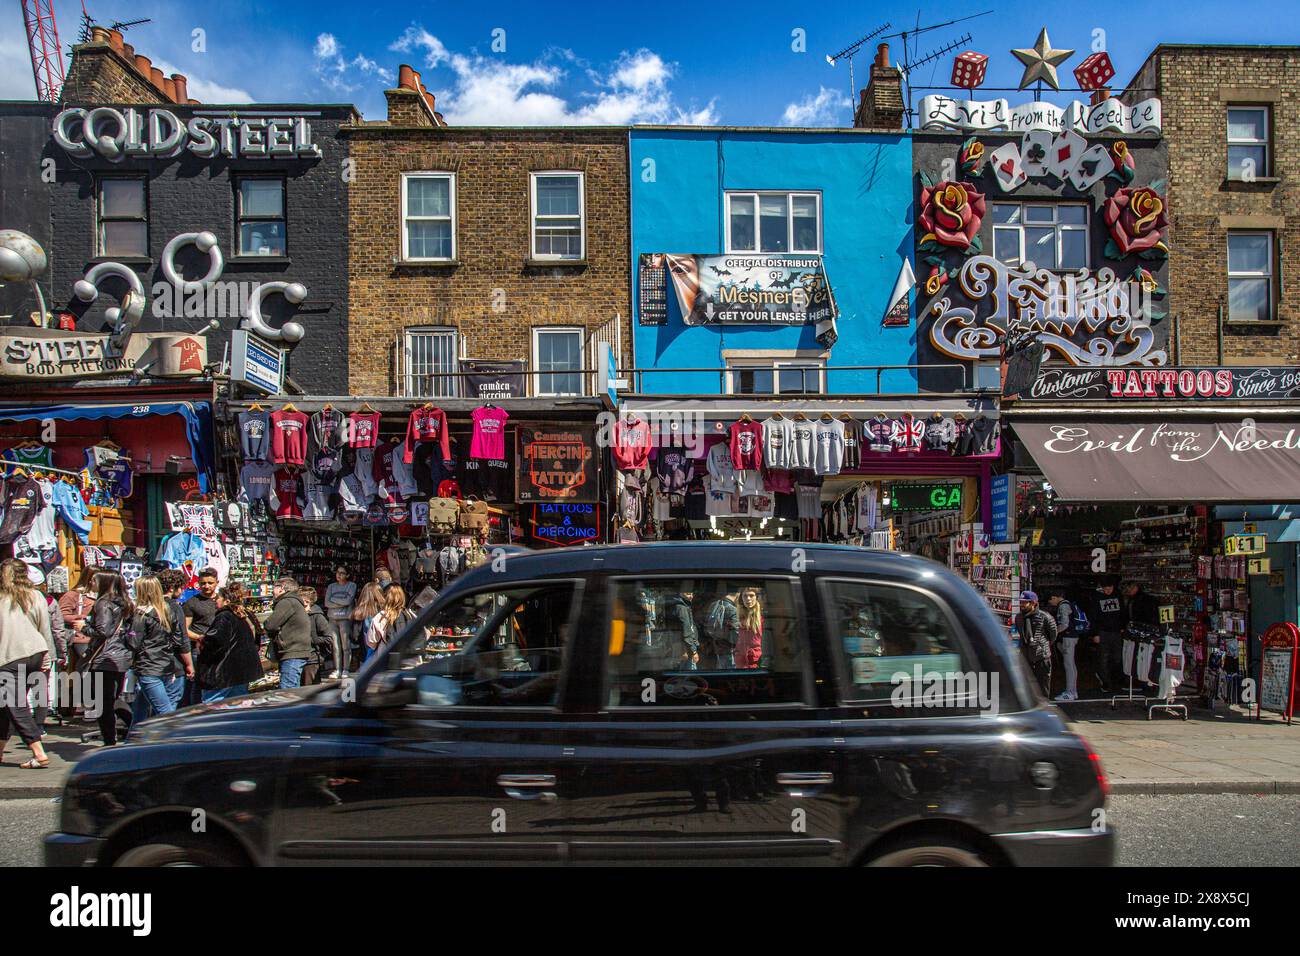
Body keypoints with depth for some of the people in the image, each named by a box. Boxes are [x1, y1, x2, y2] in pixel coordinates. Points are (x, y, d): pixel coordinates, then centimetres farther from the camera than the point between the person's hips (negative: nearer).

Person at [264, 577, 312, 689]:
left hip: (292, 655, -11)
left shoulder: (286, 603, -9)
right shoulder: (294, 602, 23)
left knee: (287, 692, -14)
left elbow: (270, 625, -15)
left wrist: (265, 623, 7)